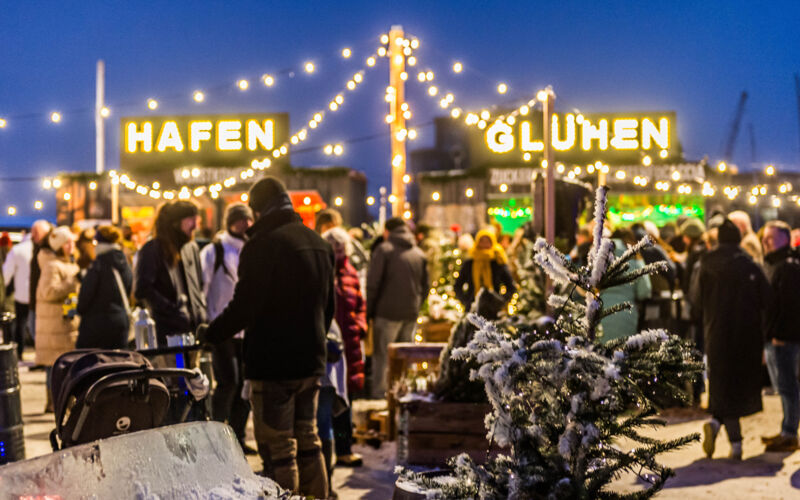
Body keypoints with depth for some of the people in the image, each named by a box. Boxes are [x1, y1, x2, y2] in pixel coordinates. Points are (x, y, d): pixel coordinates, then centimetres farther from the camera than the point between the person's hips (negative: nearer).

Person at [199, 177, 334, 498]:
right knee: (308, 440, 18)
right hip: (311, 362, 8)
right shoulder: (319, 243, 11)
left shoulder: (263, 245, -15)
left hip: (272, 363, -8)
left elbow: (244, 306, -19)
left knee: (278, 448, -3)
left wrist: (210, 334, -4)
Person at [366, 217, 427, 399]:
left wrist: (369, 310, -3)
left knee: (381, 355, 0)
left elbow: (372, 284, -9)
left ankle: (379, 393, -3)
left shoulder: (384, 249, -4)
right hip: (411, 314, 5)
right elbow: (425, 286, 12)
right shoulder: (419, 254, 12)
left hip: (387, 311, -5)